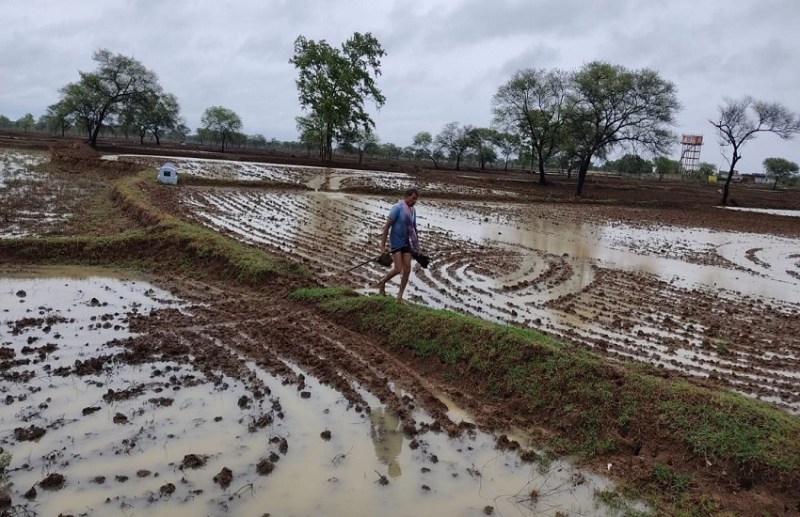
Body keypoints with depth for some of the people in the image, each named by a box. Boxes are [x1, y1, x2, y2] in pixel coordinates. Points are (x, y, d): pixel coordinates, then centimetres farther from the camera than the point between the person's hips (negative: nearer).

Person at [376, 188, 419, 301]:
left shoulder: (412, 211, 5)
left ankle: (400, 295, 11)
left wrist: (416, 246, 18)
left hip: (406, 242, 7)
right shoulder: (397, 208, -17)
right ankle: (382, 283, 13)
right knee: (398, 269, -15)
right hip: (396, 242, -6)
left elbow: (413, 229, 16)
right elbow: (387, 226, -19)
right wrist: (383, 246, -23)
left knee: (407, 270, -2)